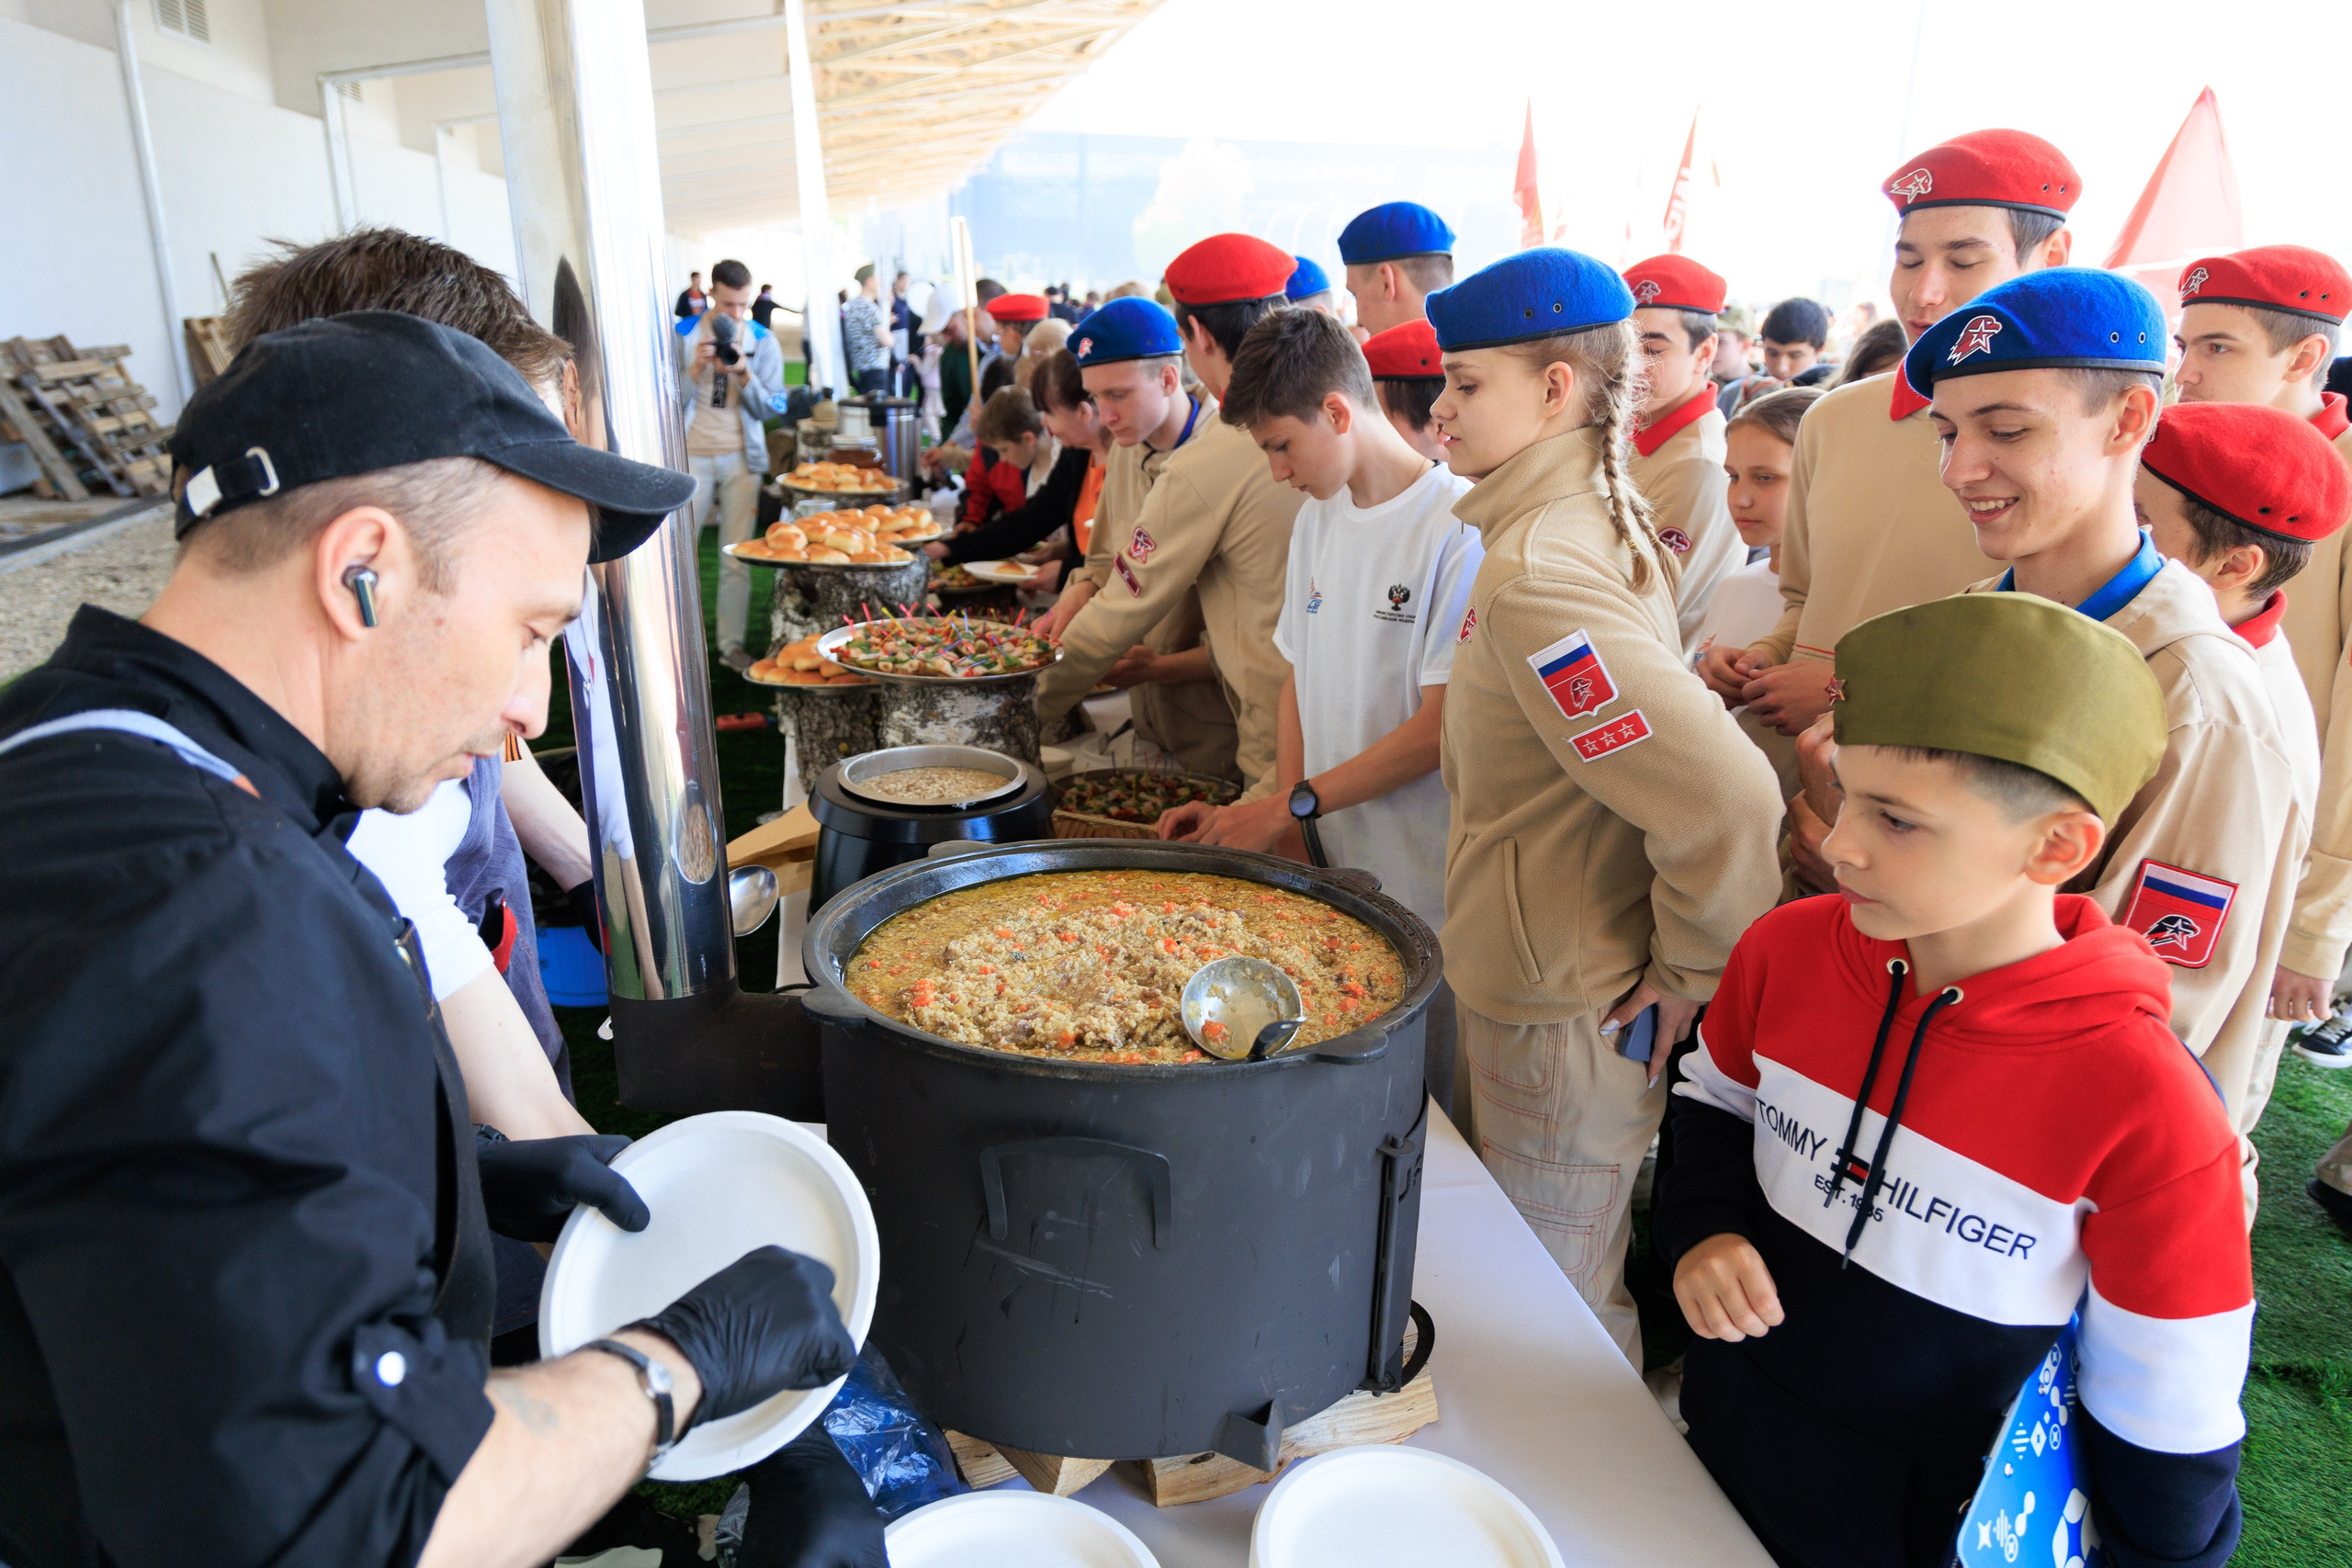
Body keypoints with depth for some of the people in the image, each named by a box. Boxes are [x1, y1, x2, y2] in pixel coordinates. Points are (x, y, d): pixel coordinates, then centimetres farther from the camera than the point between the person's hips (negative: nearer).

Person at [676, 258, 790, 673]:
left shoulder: (763, 341, 2)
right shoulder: (684, 334, -1)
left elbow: (770, 408, -2)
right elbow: (672, 402, -4)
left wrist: (744, 374, -18)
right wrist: (697, 368, -19)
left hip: (741, 459, 1)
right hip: (692, 456, -1)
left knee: (737, 558, 1)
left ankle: (732, 643, 10)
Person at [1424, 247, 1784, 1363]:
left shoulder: (1537, 579, -27)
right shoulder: (1590, 523, 5)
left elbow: (1727, 797, -34)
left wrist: (1694, 973, -19)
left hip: (1565, 1018, -10)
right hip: (1519, 986, 10)